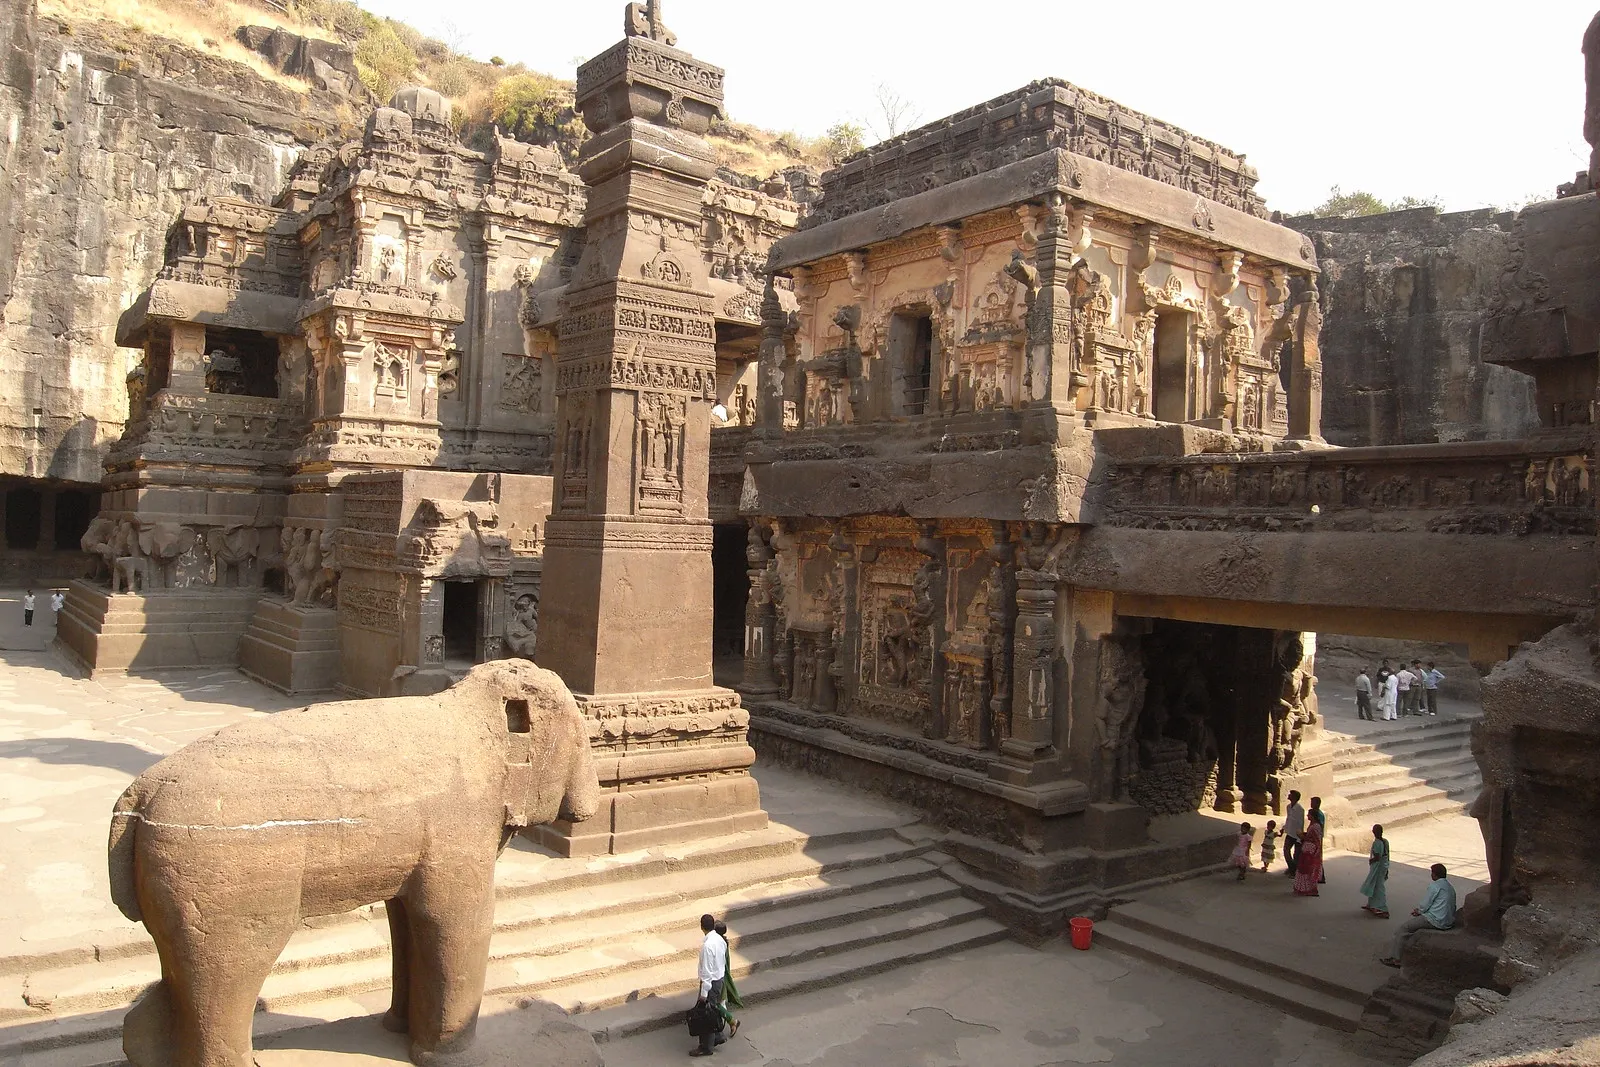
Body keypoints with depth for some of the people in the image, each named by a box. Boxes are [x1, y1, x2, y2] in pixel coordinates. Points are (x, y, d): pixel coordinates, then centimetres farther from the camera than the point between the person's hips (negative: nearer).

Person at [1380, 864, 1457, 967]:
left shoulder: (1434, 885, -14)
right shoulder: (1450, 886, 15)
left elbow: (1424, 906, -13)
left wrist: (1418, 911, 9)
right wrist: (1419, 910, 16)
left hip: (1436, 921, -10)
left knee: (1403, 928, 0)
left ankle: (1396, 959, 2)